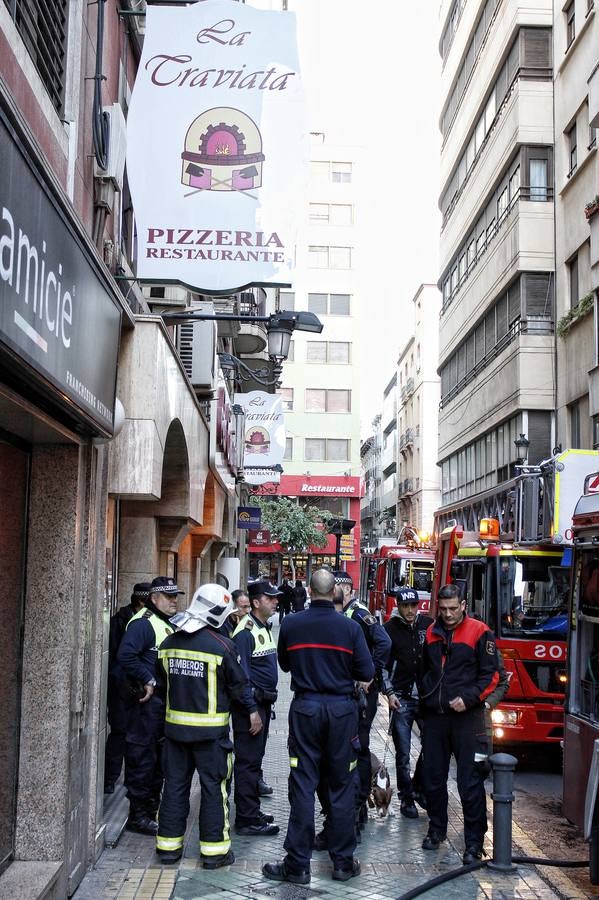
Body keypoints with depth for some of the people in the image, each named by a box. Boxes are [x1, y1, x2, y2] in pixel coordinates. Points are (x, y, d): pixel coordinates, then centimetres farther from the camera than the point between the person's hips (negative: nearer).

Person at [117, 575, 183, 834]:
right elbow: (126, 655, -27)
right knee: (143, 756, -4)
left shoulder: (169, 625, 16)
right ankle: (138, 815, 3)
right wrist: (148, 681, -22)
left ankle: (152, 807, 28)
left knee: (160, 755, 17)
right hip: (148, 699, -10)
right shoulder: (143, 623, -14)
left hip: (165, 700, 10)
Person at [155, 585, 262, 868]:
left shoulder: (169, 643, 1)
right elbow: (239, 684, -6)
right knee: (214, 787, 5)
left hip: (175, 724, 5)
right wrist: (252, 710, 10)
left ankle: (168, 845, 20)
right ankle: (214, 850, 11)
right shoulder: (222, 645, -15)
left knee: (175, 784, 13)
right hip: (210, 728, -5)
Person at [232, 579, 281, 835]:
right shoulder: (245, 631, -18)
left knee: (255, 755, 17)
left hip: (263, 702, 10)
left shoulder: (264, 627, 14)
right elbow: (240, 674, -22)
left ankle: (251, 812, 28)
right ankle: (247, 819, 2)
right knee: (247, 761, -4)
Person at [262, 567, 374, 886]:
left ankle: (297, 865, 7)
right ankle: (343, 861, 18)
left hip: (305, 708, 0)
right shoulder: (350, 627, -9)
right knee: (341, 787, 10)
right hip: (341, 709, 0)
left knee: (303, 787, 4)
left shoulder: (291, 625, -6)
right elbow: (367, 673, -5)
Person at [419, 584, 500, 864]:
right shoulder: (432, 632, 11)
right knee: (433, 778, 12)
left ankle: (474, 842, 5)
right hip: (434, 716, 5)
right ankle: (436, 829, 29)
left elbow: (490, 674, -6)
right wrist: (426, 698, 13)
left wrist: (468, 698, -16)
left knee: (470, 783, -3)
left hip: (467, 717, -5)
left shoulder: (479, 632, -4)